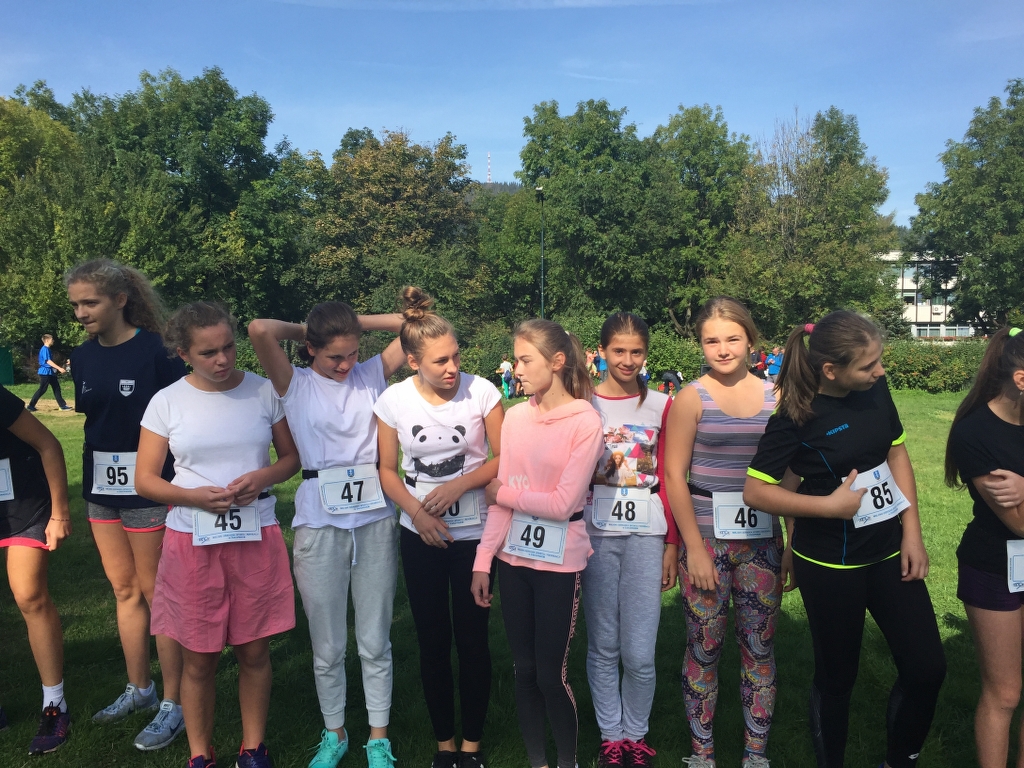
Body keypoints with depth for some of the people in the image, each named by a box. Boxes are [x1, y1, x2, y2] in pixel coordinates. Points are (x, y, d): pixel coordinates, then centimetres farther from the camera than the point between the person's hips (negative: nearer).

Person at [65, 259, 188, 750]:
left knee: (157, 593, 3)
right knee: (124, 589, 17)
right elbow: (91, 419, 15)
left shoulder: (155, 351, -14)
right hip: (101, 489, 7)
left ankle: (174, 703, 17)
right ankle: (139, 689, 33)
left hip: (148, 488, -6)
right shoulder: (83, 358, 6)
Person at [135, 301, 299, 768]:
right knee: (199, 657, 10)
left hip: (256, 536, 1)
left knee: (254, 651, 10)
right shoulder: (167, 402, -2)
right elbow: (144, 480, 2)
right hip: (193, 540, 0)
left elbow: (292, 457, 7)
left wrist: (263, 476, -14)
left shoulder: (263, 391, -1)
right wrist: (196, 496, -16)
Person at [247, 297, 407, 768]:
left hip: (375, 520, 1)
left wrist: (356, 322, 0)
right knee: (327, 646, 12)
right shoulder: (295, 384, -2)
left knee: (374, 641, 11)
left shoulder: (373, 374, 3)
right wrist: (304, 330, -1)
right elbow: (260, 331, -18)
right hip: (319, 525, -1)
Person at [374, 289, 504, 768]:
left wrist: (458, 486, -18)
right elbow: (387, 470, 0)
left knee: (472, 638, 7)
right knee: (432, 642, 12)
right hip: (420, 535, 2)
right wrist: (416, 512, -14)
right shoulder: (393, 400, -9)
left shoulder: (481, 391, -13)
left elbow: (502, 459, -6)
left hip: (474, 531, -1)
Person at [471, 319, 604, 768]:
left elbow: (563, 504, -16)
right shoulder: (514, 417, 2)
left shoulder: (586, 422, -12)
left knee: (551, 674, 5)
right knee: (524, 669, 14)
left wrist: (504, 492, -6)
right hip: (513, 556, 5)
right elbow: (500, 498, 2)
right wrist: (483, 560, -2)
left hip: (559, 561, -4)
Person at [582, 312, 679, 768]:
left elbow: (667, 478, 6)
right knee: (603, 647, 8)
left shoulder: (661, 406, 5)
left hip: (646, 535, 0)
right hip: (597, 533, 0)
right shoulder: (583, 404, 2)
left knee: (639, 653, 0)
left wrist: (672, 544, 4)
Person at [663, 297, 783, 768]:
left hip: (761, 540, 2)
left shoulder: (774, 398, 4)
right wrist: (695, 548, -9)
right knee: (704, 646, 7)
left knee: (760, 648, 10)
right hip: (706, 539, -2)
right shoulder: (692, 398, -4)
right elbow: (674, 476, -6)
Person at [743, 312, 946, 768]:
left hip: (888, 551, 6)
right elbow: (755, 491, -17)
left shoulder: (876, 389, -4)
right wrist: (830, 505, -21)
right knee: (837, 677, 11)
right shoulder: (796, 417, -20)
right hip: (829, 564, -5)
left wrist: (912, 532, 1)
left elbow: (896, 453, 7)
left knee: (927, 667, 10)